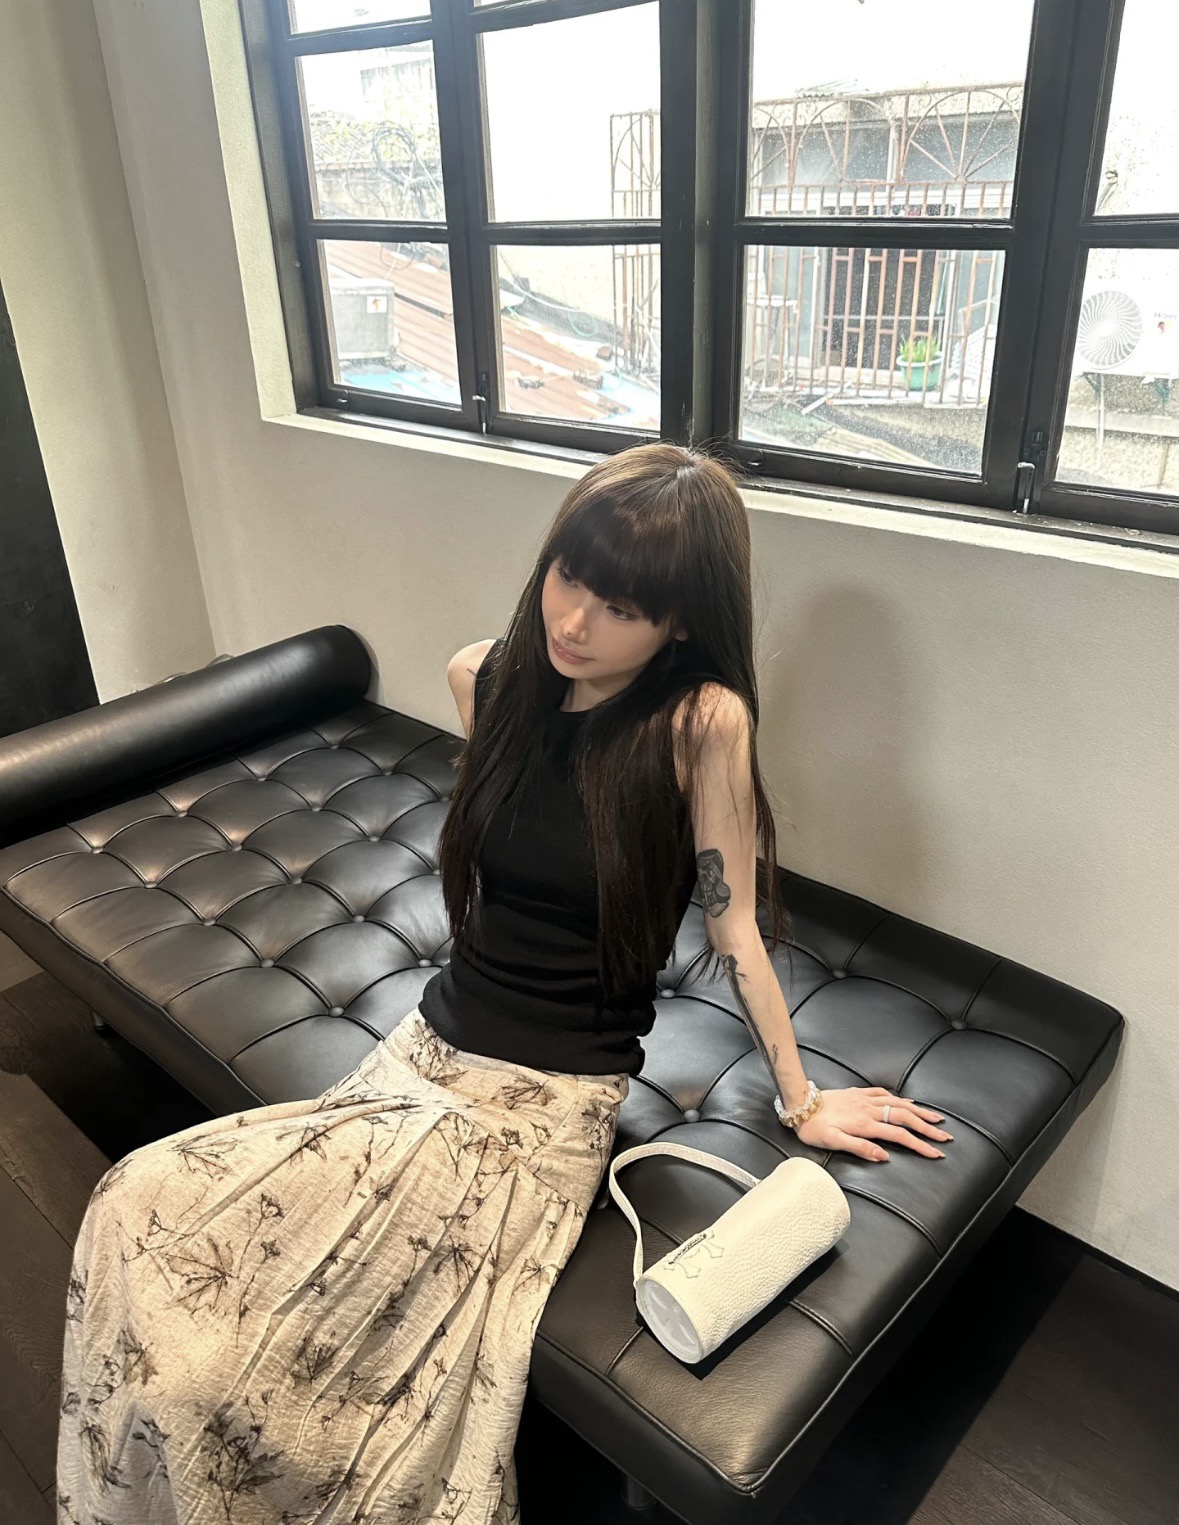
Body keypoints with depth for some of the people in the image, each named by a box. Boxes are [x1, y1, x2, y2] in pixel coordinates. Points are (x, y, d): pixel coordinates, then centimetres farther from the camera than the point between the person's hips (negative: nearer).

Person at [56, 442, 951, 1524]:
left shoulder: (703, 720, -16)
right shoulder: (486, 679, 0)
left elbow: (734, 922, -7)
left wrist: (801, 1101, 2)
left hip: (551, 1101, -5)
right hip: (429, 1053, 6)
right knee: (138, 1209, -11)